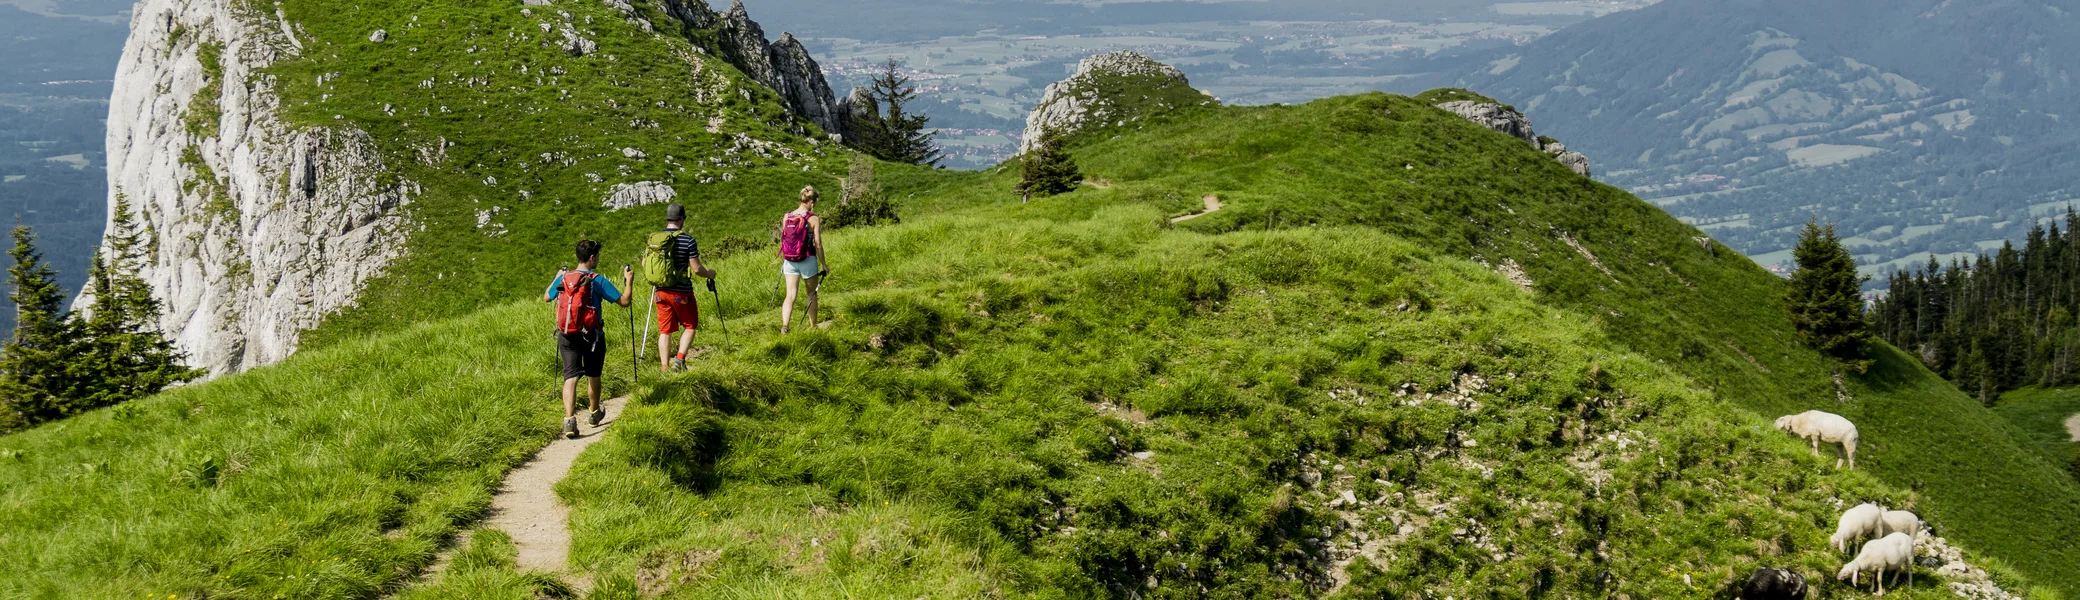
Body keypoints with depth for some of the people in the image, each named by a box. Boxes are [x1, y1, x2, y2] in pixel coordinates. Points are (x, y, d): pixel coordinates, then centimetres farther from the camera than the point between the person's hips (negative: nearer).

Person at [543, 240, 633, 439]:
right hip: (591, 336, -2)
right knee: (593, 375, 19)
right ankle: (595, 414, 37)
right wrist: (628, 281, 5)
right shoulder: (598, 281, -12)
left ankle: (569, 419, -21)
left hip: (567, 336, 2)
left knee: (570, 376, -3)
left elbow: (546, 298, 18)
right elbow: (624, 301, -11)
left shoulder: (563, 278, 0)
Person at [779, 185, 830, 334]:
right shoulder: (814, 219, -11)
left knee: (790, 295, 1)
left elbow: (782, 241, 8)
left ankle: (784, 325, -18)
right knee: (812, 293, 17)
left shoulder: (786, 216, 1)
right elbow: (817, 245, -11)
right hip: (808, 260, -3)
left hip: (789, 261, 3)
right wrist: (824, 265, 0)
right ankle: (813, 326, 26)